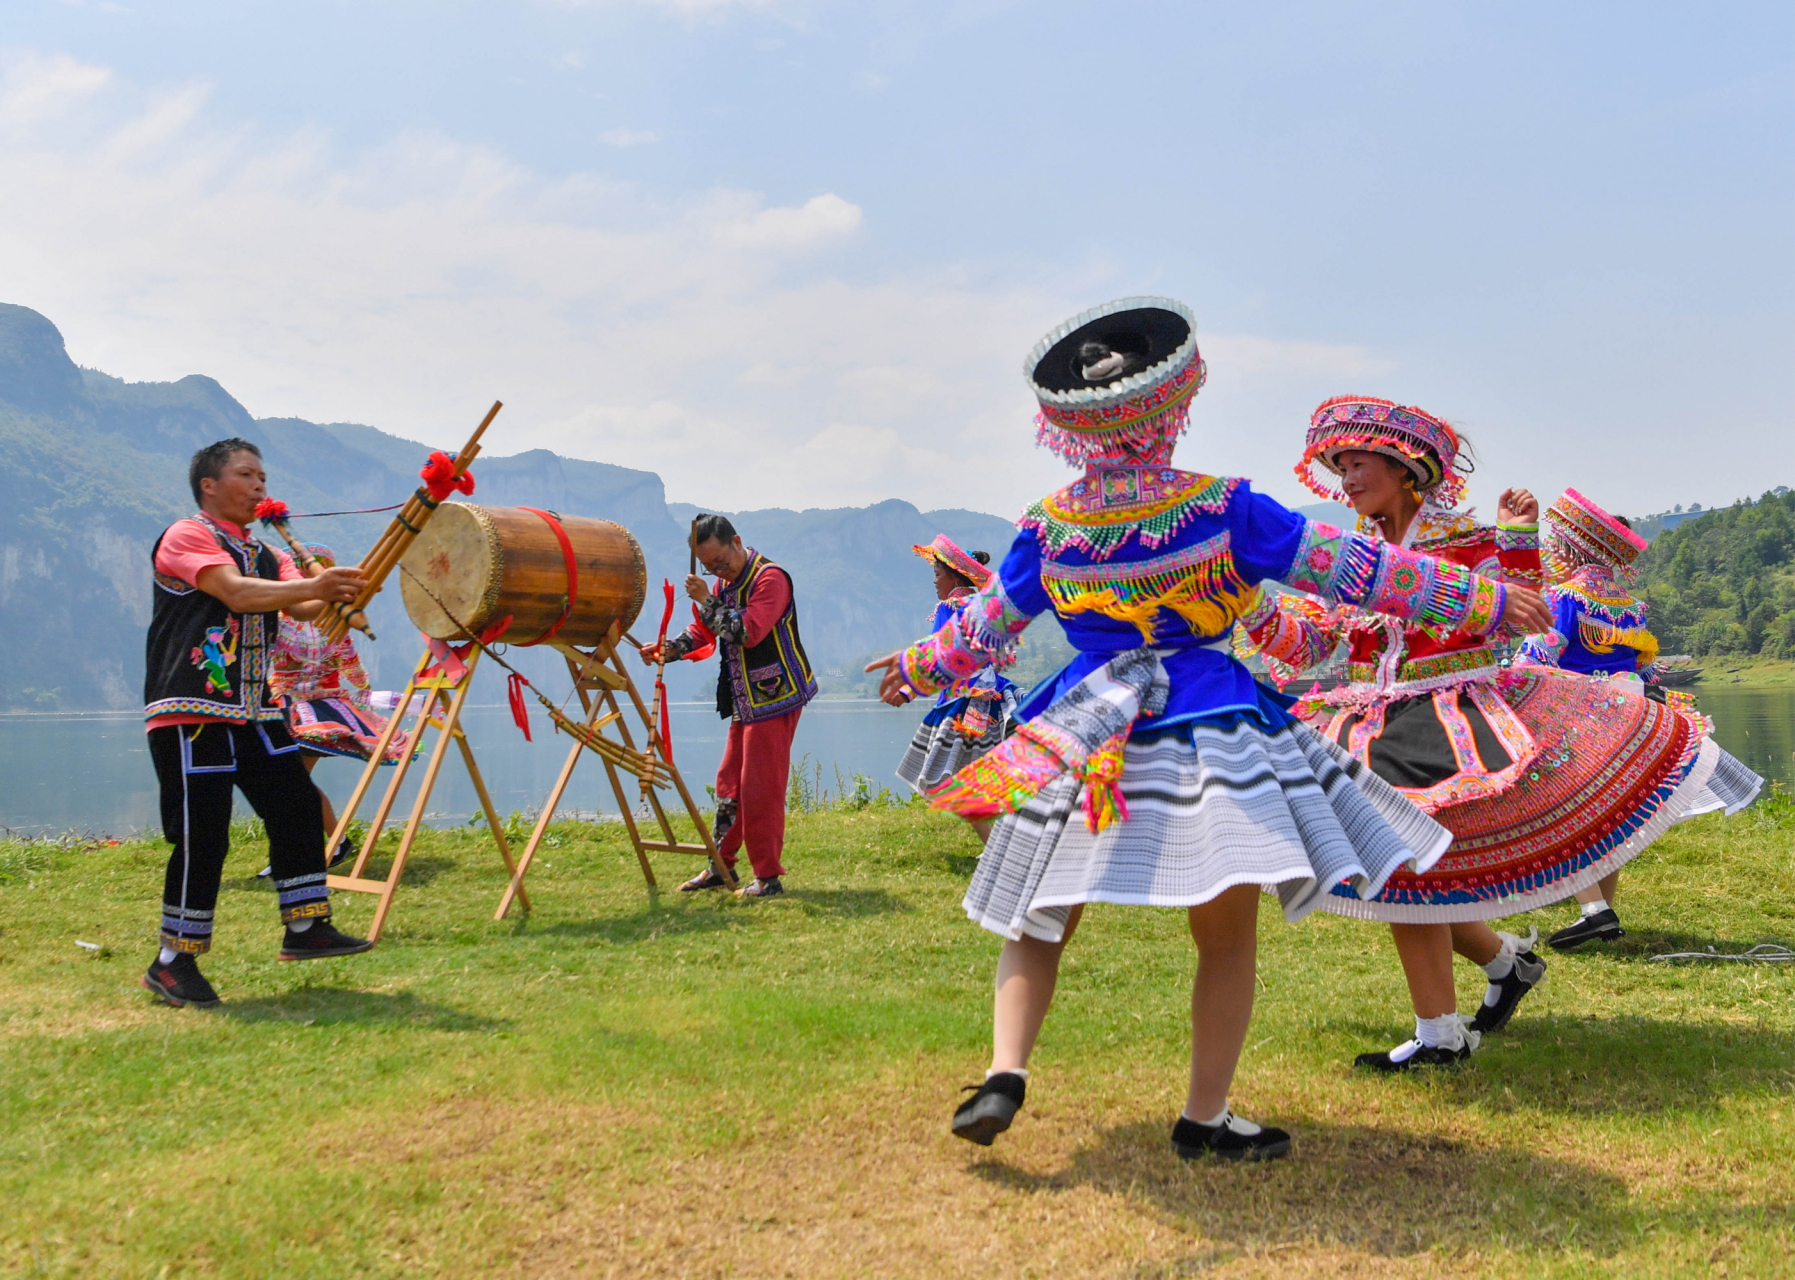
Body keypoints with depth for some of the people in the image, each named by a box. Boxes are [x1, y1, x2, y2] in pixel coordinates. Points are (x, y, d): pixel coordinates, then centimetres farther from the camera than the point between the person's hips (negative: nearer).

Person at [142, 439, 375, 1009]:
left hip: (254, 711, 8)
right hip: (190, 712, -8)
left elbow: (298, 606, 1)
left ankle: (305, 927, 16)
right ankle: (173, 961, 4)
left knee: (297, 807, 4)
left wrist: (335, 595, -20)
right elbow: (237, 593, -22)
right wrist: (313, 585, -31)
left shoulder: (264, 555, 19)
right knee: (202, 834, -9)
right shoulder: (185, 537, -5)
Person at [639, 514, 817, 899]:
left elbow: (748, 632, -26)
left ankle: (769, 877, 1)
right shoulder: (724, 582, 12)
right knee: (729, 781, 13)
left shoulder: (770, 578, -16)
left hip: (775, 696, -9)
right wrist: (669, 649, -2)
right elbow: (703, 633, 14)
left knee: (760, 786, -7)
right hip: (745, 700, 9)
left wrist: (706, 601, -22)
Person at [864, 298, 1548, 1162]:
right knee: (1227, 934, 9)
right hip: (1210, 728, -2)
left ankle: (1006, 1071, 2)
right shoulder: (1223, 508, -6)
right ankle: (1205, 1118, 15)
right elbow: (1351, 571, -2)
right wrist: (1483, 601, 7)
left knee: (1038, 922, 16)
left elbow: (983, 630, 13)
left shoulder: (1047, 527, 2)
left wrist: (921, 666, 33)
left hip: (1089, 733, 3)